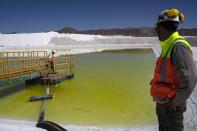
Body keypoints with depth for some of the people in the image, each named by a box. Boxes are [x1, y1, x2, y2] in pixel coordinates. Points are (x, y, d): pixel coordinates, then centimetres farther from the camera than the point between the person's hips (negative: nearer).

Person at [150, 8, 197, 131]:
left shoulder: (179, 47, -20)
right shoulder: (168, 46, 9)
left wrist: (176, 102, -19)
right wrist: (159, 98, 15)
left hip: (171, 106, -9)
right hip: (162, 103, 9)